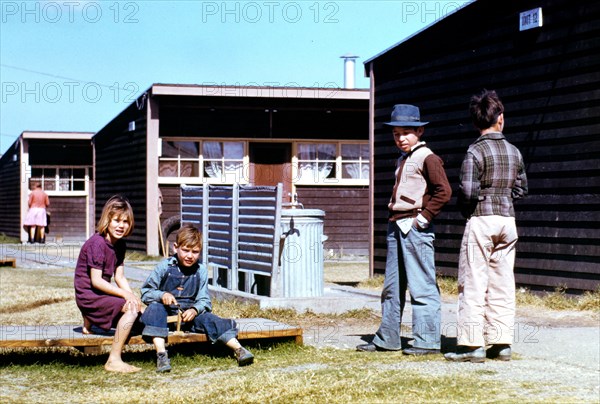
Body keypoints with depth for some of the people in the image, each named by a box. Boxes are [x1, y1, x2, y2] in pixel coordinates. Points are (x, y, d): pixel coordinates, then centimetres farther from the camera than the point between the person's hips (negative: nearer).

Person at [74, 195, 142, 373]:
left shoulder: (120, 244, 9)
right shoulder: (97, 243, -18)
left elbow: (120, 277, 8)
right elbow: (96, 281, -22)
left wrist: (132, 296, -9)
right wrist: (126, 294, -24)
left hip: (102, 294, 9)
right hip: (88, 296, -9)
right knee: (131, 309, -26)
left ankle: (89, 321, 21)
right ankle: (114, 361, -23)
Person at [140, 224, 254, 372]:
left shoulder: (201, 271, 6)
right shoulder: (164, 267, -2)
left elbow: (204, 301, 3)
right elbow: (145, 293, -3)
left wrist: (195, 310, -20)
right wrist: (162, 295, -23)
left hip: (189, 313, 2)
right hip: (166, 312, -2)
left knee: (209, 319, -25)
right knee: (155, 308, -34)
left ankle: (238, 349, -33)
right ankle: (161, 353, -44)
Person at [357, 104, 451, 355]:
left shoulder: (427, 158, -8)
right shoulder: (402, 160, 19)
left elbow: (443, 191, -17)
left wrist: (424, 217, -15)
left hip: (415, 228, -9)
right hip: (396, 227, 9)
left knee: (421, 285, -6)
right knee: (392, 286, 12)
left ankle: (428, 341, -3)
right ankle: (387, 338, 19)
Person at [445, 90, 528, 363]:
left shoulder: (476, 152, -11)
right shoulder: (514, 152, 7)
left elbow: (468, 192, -17)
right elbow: (521, 190, 13)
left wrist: (465, 208, 3)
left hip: (481, 220, -6)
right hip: (508, 220, 6)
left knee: (473, 284, -2)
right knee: (502, 284, 9)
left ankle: (472, 344, -3)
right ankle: (502, 343, 11)